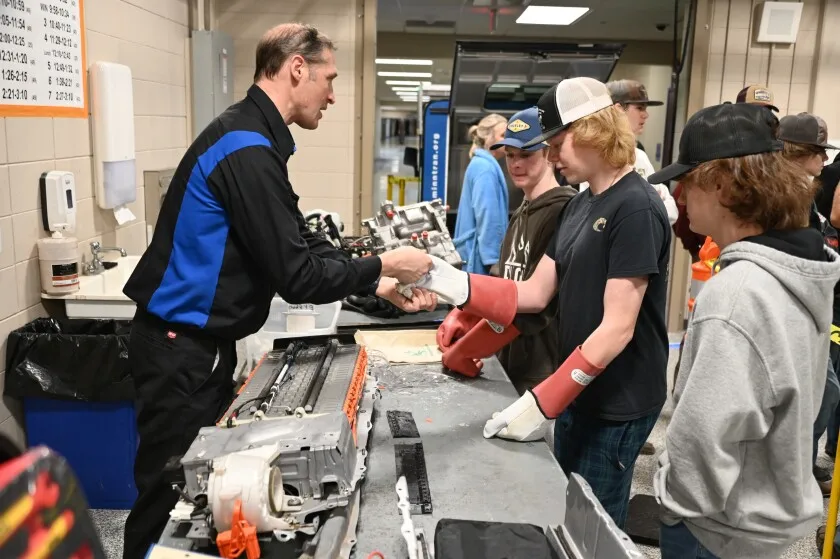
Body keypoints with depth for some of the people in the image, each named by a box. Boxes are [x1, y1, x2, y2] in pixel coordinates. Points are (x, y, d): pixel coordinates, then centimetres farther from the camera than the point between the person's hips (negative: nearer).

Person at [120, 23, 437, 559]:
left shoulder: (252, 139, 10)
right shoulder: (246, 149, -22)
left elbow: (304, 244, 10)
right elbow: (295, 276, -23)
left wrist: (379, 284, 2)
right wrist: (383, 266, -11)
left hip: (203, 341, 10)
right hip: (183, 348, -10)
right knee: (171, 499, 5)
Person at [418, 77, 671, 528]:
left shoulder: (635, 208, -19)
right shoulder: (579, 205, 8)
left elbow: (617, 328, -23)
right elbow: (535, 292, 5)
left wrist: (543, 403, -26)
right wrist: (451, 282, -7)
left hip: (617, 403, -8)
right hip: (578, 392, 8)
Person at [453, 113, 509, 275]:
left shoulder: (482, 164, 17)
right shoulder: (486, 167, -14)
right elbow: (487, 216, -21)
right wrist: (493, 260, -23)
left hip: (475, 251, 10)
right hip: (480, 255, -10)